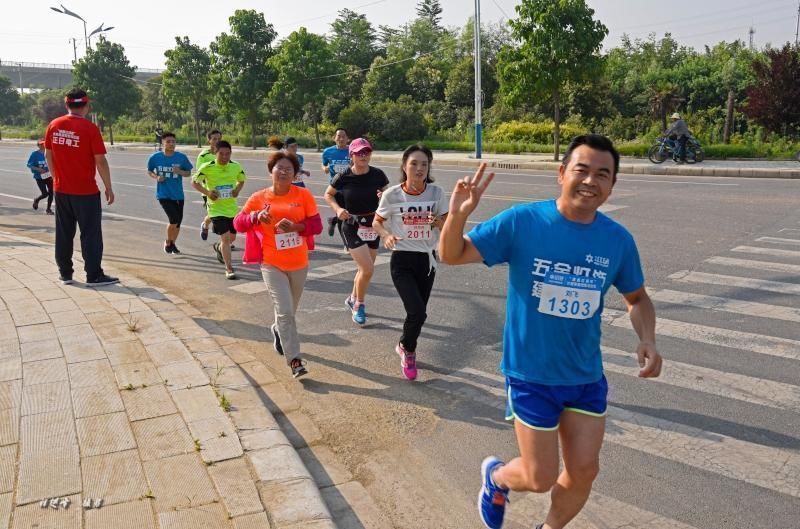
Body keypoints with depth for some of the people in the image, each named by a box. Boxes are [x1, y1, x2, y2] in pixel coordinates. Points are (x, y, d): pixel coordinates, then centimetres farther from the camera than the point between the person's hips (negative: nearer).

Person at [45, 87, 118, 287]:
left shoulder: (54, 125, 2)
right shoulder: (90, 128, -13)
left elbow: (48, 155, 10)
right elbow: (100, 161, -13)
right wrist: (108, 188, -5)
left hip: (61, 190, 5)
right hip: (86, 191, -5)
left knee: (63, 233, 12)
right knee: (91, 234, 2)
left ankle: (65, 274, 19)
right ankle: (94, 276, 4)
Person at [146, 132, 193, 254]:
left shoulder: (182, 157, -4)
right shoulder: (155, 157, -4)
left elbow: (188, 173, 6)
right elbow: (149, 171, 10)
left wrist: (180, 172, -15)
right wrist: (156, 177, -10)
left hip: (178, 195, 3)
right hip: (163, 194, -3)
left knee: (178, 221, 10)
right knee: (174, 219, -17)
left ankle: (173, 244, 36)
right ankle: (168, 242, 9)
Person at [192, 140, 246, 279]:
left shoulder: (236, 166, -4)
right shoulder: (207, 167, -14)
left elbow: (242, 180, 14)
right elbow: (194, 182, -3)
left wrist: (237, 189, -6)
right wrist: (207, 192, -18)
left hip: (232, 208, 5)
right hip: (217, 209, -4)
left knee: (232, 238, 17)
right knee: (225, 237, -12)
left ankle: (218, 247, 52)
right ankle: (229, 269, -3)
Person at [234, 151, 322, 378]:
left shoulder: (304, 195, -5)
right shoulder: (259, 198, -5)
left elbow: (316, 225, -7)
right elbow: (238, 223, -2)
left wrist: (294, 226, -24)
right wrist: (256, 217, -22)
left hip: (299, 263, 2)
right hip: (272, 265, -2)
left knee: (289, 311, 20)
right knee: (285, 312, -10)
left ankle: (277, 330, 52)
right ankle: (294, 359, -3)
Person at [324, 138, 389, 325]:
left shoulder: (378, 175, -8)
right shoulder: (344, 177, -13)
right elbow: (328, 194, 3)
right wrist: (338, 209, -13)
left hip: (373, 226, 4)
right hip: (352, 227, -4)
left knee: (365, 268, 15)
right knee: (368, 269, -14)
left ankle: (353, 299, 41)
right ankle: (359, 305, 10)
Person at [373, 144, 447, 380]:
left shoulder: (436, 193, -6)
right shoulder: (392, 194, -11)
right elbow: (377, 222, 2)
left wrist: (438, 223, -22)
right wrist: (386, 236, -19)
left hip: (427, 260, 3)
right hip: (402, 260, -3)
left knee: (418, 312, 11)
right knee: (417, 312, -14)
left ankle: (406, 348, 41)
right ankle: (407, 349, 17)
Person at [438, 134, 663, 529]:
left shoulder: (618, 240, -5)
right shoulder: (522, 221, -16)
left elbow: (636, 297, 11)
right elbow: (452, 256, -12)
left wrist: (647, 340, -8)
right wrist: (458, 214, -32)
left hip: (587, 377, 4)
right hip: (532, 374, -4)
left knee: (584, 471, 11)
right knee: (541, 479, 4)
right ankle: (495, 475, 40)